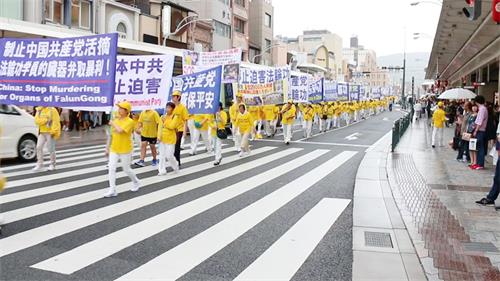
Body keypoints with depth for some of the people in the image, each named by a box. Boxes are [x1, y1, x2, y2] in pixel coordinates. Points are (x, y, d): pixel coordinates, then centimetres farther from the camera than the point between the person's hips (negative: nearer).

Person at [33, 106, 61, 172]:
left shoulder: (52, 110, -7)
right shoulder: (39, 110, 11)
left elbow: (56, 121, -13)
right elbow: (37, 121, 0)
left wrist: (53, 131, -18)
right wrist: (46, 120, -14)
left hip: (50, 133, -6)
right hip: (42, 133, 6)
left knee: (51, 149, 0)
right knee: (39, 147, 2)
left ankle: (52, 165, 15)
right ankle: (39, 165, 9)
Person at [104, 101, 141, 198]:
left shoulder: (129, 121, -15)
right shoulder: (116, 120, 6)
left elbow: (120, 130, -32)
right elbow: (112, 135, 13)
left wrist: (113, 124, -15)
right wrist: (108, 147, 15)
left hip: (125, 150, -6)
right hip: (114, 149, 6)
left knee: (126, 169, 8)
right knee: (111, 168, -2)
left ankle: (136, 183, 34)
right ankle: (112, 190, 5)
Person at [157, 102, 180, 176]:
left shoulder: (175, 117, -9)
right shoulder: (163, 116, 7)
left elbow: (172, 126, -22)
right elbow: (160, 127, 6)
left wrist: (165, 121, -17)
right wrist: (159, 136, -3)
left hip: (170, 139, -5)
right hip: (162, 139, 5)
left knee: (169, 156, -4)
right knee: (162, 155, 7)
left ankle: (176, 166, 22)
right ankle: (162, 170, 14)